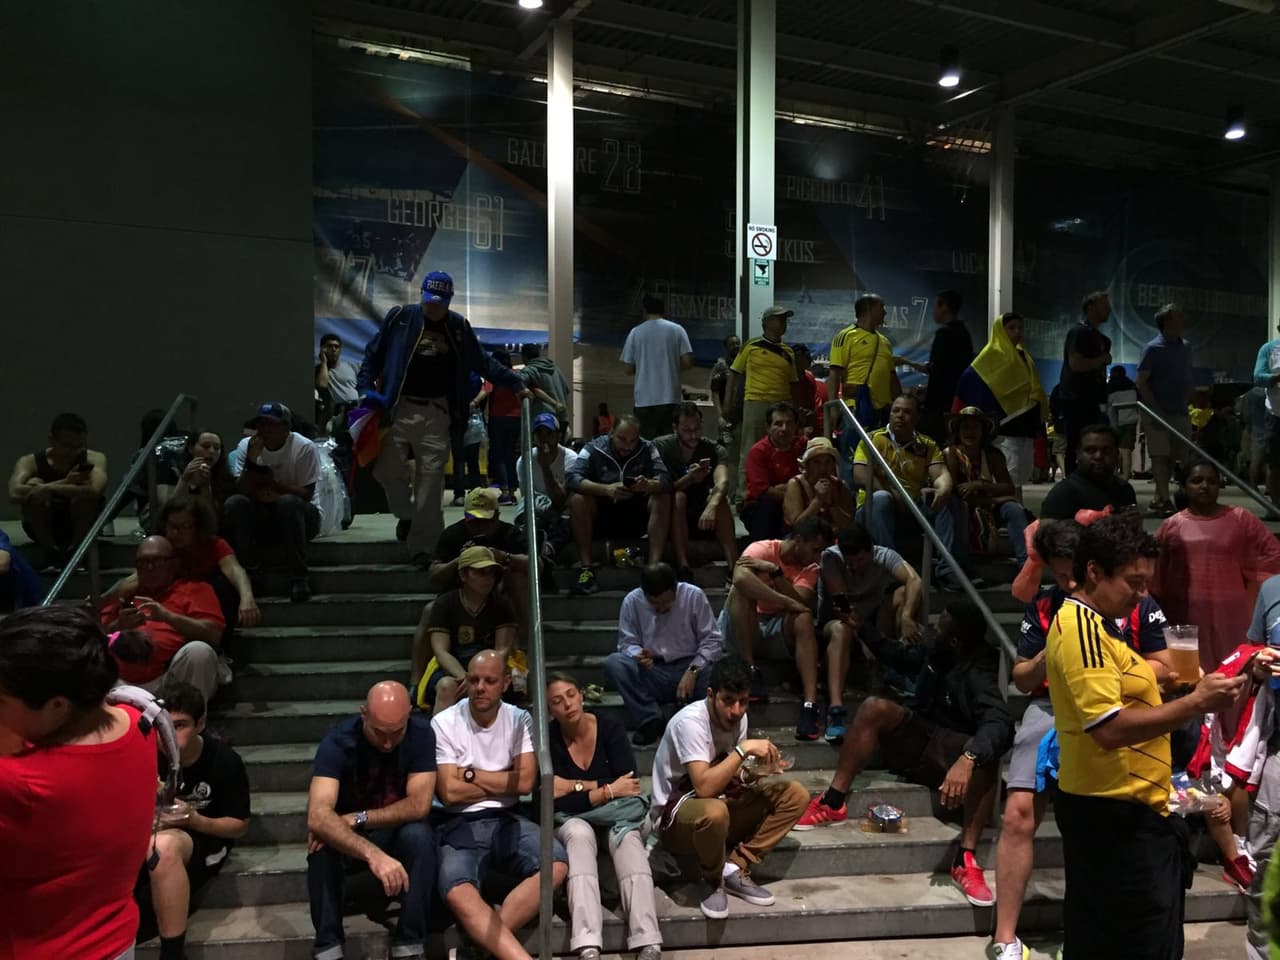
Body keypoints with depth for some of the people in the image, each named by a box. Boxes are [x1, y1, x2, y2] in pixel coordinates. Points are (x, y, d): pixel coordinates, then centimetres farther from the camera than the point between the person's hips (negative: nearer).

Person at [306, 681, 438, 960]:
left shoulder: (421, 733, -21)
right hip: (348, 837, 0)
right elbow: (317, 817, -39)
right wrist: (372, 854, -53)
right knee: (323, 841, -33)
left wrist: (358, 819, -30)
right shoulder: (337, 742, -25)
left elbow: (418, 805, -25)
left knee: (419, 835, -33)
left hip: (399, 830, 0)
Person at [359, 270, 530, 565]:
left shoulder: (459, 326, 7)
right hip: (399, 407, 0)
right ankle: (406, 513, 25)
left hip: (436, 412, 1)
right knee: (387, 469, -7)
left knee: (430, 480, -2)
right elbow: (373, 354, 7)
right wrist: (366, 389, -4)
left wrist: (517, 385, 11)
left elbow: (483, 362, 14)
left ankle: (422, 547, 7)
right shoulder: (400, 317, 1)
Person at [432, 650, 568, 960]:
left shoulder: (520, 720, 4)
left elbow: (525, 782, -5)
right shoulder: (444, 723, -3)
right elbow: (449, 793, -9)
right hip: (460, 825, -2)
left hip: (507, 820, 3)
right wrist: (503, 783, -2)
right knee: (457, 893, -33)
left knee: (557, 864, -26)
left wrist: (471, 774, -5)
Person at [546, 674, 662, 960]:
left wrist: (577, 786, -19)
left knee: (627, 837, -32)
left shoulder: (609, 727, -9)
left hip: (615, 815, 1)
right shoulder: (548, 740, -13)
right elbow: (558, 803, -19)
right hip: (571, 820, -1)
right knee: (579, 832, -35)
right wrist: (607, 791, -21)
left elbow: (629, 784, -17)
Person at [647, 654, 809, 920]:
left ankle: (735, 868, -6)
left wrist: (756, 767, -13)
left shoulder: (738, 717, -2)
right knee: (714, 812, -41)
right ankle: (714, 883, -9)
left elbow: (729, 774, 7)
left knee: (795, 795, -5)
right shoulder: (690, 721, -26)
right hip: (675, 815, -7)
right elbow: (704, 788, -35)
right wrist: (744, 749, -31)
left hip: (720, 800, 8)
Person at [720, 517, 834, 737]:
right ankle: (750, 670, -29)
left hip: (778, 625, 3)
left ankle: (810, 704, -38)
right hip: (740, 625, -3)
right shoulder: (762, 549, -16)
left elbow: (802, 603, -22)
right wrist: (789, 602, -38)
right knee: (742, 589, -31)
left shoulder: (810, 568, -2)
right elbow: (739, 578, -39)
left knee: (804, 619, -28)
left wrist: (775, 572, -31)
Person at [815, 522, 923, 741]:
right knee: (842, 630, -40)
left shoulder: (884, 556, -14)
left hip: (874, 621, 3)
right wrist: (863, 637, -42)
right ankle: (835, 708, -52)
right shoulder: (830, 557, -18)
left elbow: (915, 580, -33)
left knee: (905, 593, -24)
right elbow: (841, 603, -28)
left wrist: (906, 616, -51)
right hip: (836, 620, -2)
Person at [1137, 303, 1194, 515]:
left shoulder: (1185, 347, 13)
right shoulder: (1153, 348, -7)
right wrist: (1156, 411, -16)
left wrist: (1186, 401, 4)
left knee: (1172, 457, 7)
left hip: (1180, 412, 6)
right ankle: (1165, 501, -14)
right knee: (1160, 456, -10)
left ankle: (1158, 498, 16)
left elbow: (1188, 380, 21)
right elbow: (1141, 383, -10)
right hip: (1158, 413, -6)